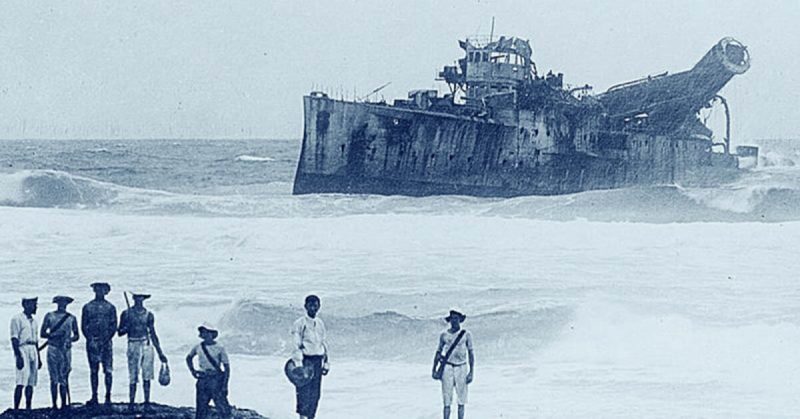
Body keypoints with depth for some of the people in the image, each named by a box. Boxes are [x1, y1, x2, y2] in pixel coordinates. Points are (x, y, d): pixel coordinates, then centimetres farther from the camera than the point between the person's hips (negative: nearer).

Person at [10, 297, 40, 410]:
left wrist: (38, 358, 20)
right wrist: (18, 356, -19)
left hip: (33, 350, 8)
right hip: (22, 349, -8)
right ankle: (16, 409, -15)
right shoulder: (17, 319, -5)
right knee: (21, 382, -14)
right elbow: (14, 339, -11)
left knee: (31, 382, 5)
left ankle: (28, 408, 8)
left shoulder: (33, 321, 19)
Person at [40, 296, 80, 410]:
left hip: (66, 349, 1)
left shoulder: (71, 318, 9)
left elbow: (77, 335, 13)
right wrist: (54, 335, -13)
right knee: (54, 379, -1)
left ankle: (64, 403, -3)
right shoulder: (49, 316, 6)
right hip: (53, 349, -1)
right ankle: (54, 404, 2)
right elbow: (42, 334, 3)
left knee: (64, 378, -4)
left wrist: (69, 339, -8)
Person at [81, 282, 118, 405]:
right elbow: (83, 326, 5)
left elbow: (113, 326, 4)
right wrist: (90, 340, -8)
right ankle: (94, 397, 7)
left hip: (106, 342, -1)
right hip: (92, 342, 1)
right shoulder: (87, 307, 8)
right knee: (93, 371, 3)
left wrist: (106, 340, -10)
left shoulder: (110, 307, 7)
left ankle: (108, 396, -1)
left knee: (108, 370, -5)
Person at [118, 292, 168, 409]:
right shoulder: (127, 314, 4)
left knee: (147, 376, -2)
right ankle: (131, 404, 2)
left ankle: (147, 403, 2)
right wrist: (127, 327, -17)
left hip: (147, 345, 2)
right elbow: (120, 332, 6)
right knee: (133, 378, -4)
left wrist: (160, 353, 12)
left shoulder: (148, 314, 10)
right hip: (133, 346, -2)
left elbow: (153, 334, 14)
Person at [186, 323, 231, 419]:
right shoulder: (198, 347, 6)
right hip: (202, 379, 4)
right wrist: (192, 370, 13)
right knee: (201, 408, 5)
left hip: (216, 379, -4)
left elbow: (227, 367, -4)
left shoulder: (219, 349, -5)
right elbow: (189, 358, 28)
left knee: (222, 407, -8)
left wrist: (225, 385, -10)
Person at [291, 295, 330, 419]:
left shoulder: (320, 323, 14)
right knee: (304, 390, -11)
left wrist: (326, 362, 17)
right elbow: (295, 343, -8)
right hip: (305, 359, -5)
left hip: (318, 360, 5)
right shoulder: (300, 323, -3)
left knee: (316, 392, 4)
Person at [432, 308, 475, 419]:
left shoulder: (466, 335, 4)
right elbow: (438, 352, 14)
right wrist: (434, 370, 8)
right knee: (447, 402, -3)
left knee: (461, 402, 0)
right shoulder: (444, 335, 7)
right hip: (447, 368, 0)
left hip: (461, 368, 0)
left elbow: (471, 354, 4)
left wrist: (471, 372, -3)